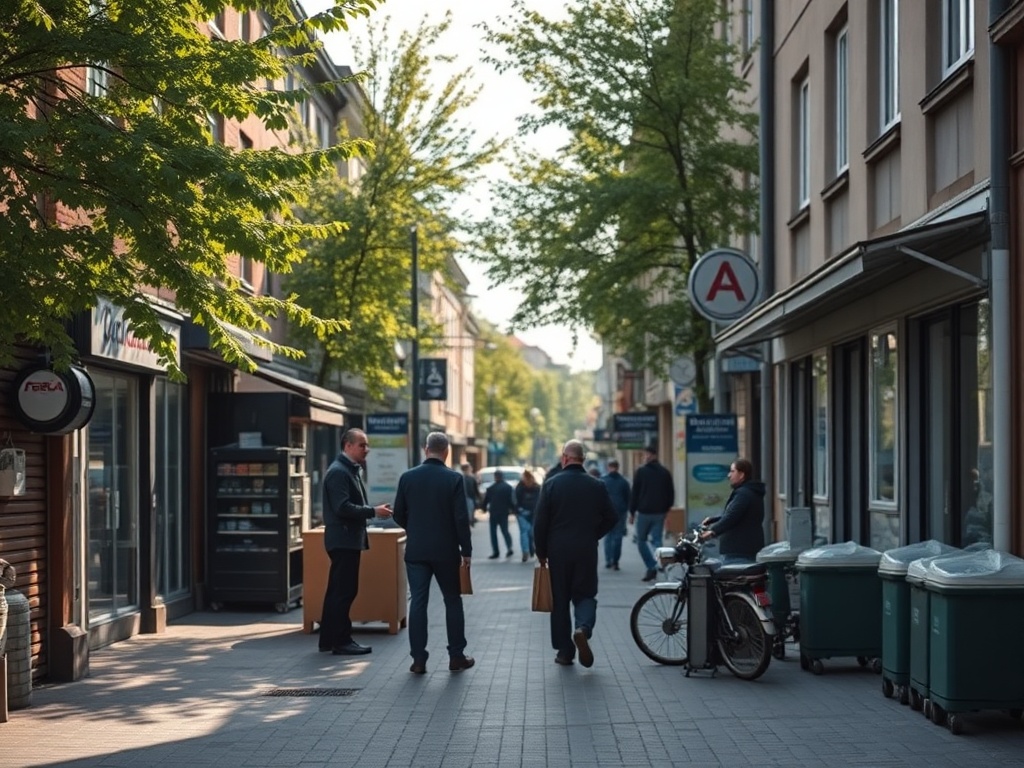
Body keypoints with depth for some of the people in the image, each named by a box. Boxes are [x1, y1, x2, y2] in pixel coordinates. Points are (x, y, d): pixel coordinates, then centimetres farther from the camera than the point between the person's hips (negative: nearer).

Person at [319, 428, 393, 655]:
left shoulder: (351, 470, 16)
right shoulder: (338, 472, -16)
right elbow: (342, 507, -24)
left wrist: (372, 510, 10)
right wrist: (373, 512, -21)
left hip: (348, 539, 11)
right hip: (343, 539, -11)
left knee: (338, 590, 14)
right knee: (344, 591, -6)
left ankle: (329, 639, 20)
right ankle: (341, 641, -2)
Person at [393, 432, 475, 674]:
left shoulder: (408, 477, -1)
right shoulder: (454, 479, -8)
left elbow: (399, 515, 4)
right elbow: (461, 518, -11)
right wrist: (466, 550, -2)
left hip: (416, 550, 2)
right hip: (446, 551, -1)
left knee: (418, 602, 3)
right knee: (453, 601, 11)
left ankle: (418, 659, 0)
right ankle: (456, 656, 14)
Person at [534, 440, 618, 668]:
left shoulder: (551, 484, -5)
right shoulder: (597, 486, -1)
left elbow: (540, 522, -6)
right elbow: (611, 518, 2)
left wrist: (541, 552, 4)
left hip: (558, 551, 0)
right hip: (587, 551, 1)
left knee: (560, 599, 9)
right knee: (585, 595, 11)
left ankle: (564, 651, 10)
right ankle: (583, 628, -19)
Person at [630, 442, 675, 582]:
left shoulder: (640, 471, -5)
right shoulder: (665, 473, 7)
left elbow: (634, 493, -4)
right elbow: (671, 494, 10)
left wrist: (632, 512, 1)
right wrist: (666, 509, 18)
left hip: (644, 512, -3)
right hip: (659, 513, 3)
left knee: (641, 540, 7)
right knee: (657, 540, 6)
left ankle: (651, 566, -7)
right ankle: (660, 565, -9)